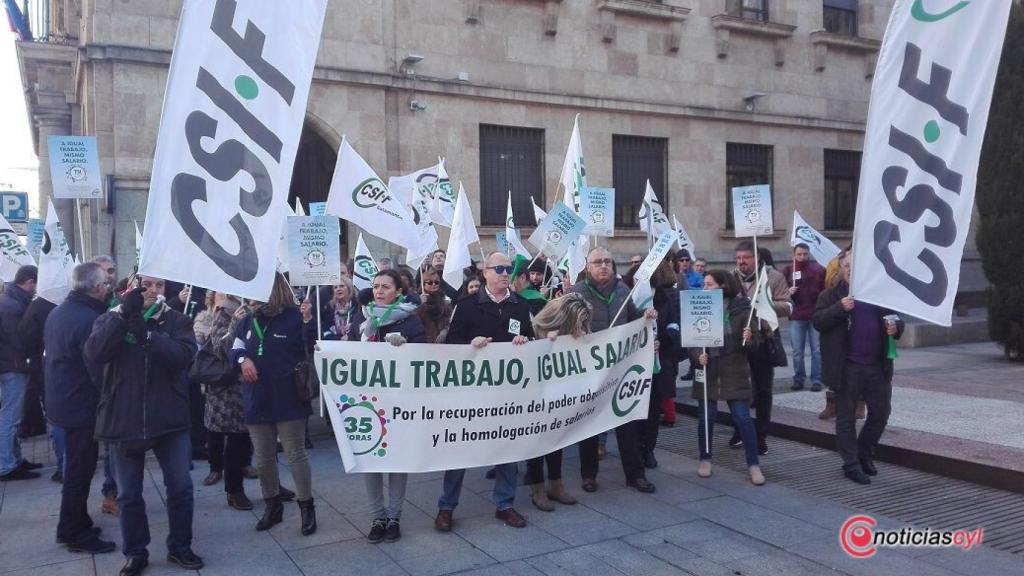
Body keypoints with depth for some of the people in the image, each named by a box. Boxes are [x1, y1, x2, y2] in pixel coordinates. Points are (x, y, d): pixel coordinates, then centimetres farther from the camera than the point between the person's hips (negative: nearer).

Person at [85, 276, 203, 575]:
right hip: (124, 421, 0)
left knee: (180, 487, 8)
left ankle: (179, 547, 25)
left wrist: (146, 333, -27)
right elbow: (94, 353, -17)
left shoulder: (177, 320, 1)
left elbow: (184, 355, -18)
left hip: (170, 419, 0)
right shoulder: (111, 318, 2)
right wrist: (123, 313, -24)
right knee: (129, 494, 11)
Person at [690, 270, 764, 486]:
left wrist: (750, 337, -27)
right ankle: (705, 459, 25)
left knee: (743, 417, -2)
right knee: (706, 417, 8)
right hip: (707, 371, 2)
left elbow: (756, 337, -5)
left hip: (734, 371, -2)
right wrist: (698, 355, -17)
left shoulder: (741, 308, -5)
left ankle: (753, 464, 9)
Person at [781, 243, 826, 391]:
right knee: (797, 351, 6)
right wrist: (788, 293, -13)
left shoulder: (818, 269, 3)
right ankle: (798, 379, 15)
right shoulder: (787, 271, 6)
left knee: (817, 350, 2)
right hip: (796, 317, 1)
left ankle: (816, 380, 8)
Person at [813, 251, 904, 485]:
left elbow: (896, 318, 20)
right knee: (846, 418, 3)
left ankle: (865, 454, 32)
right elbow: (817, 321, -11)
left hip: (878, 366, 4)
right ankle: (851, 464, 15)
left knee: (881, 412, 11)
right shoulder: (831, 296, 1)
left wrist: (896, 327, -4)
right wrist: (840, 308, -25)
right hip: (847, 367, -4)